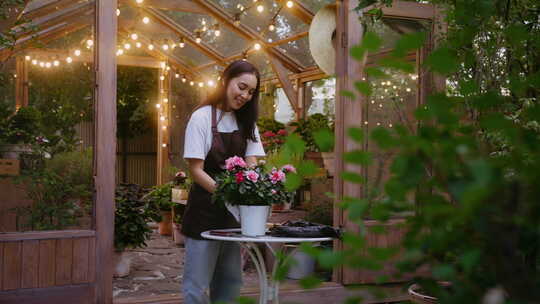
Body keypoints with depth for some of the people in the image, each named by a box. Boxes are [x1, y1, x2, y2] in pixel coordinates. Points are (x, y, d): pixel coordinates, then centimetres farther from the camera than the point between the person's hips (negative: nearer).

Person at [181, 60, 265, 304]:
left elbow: (251, 164, 0)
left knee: (231, 283, 15)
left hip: (233, 212, 6)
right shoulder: (202, 117, -9)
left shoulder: (246, 121, 9)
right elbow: (196, 170, -14)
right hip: (205, 209, -6)